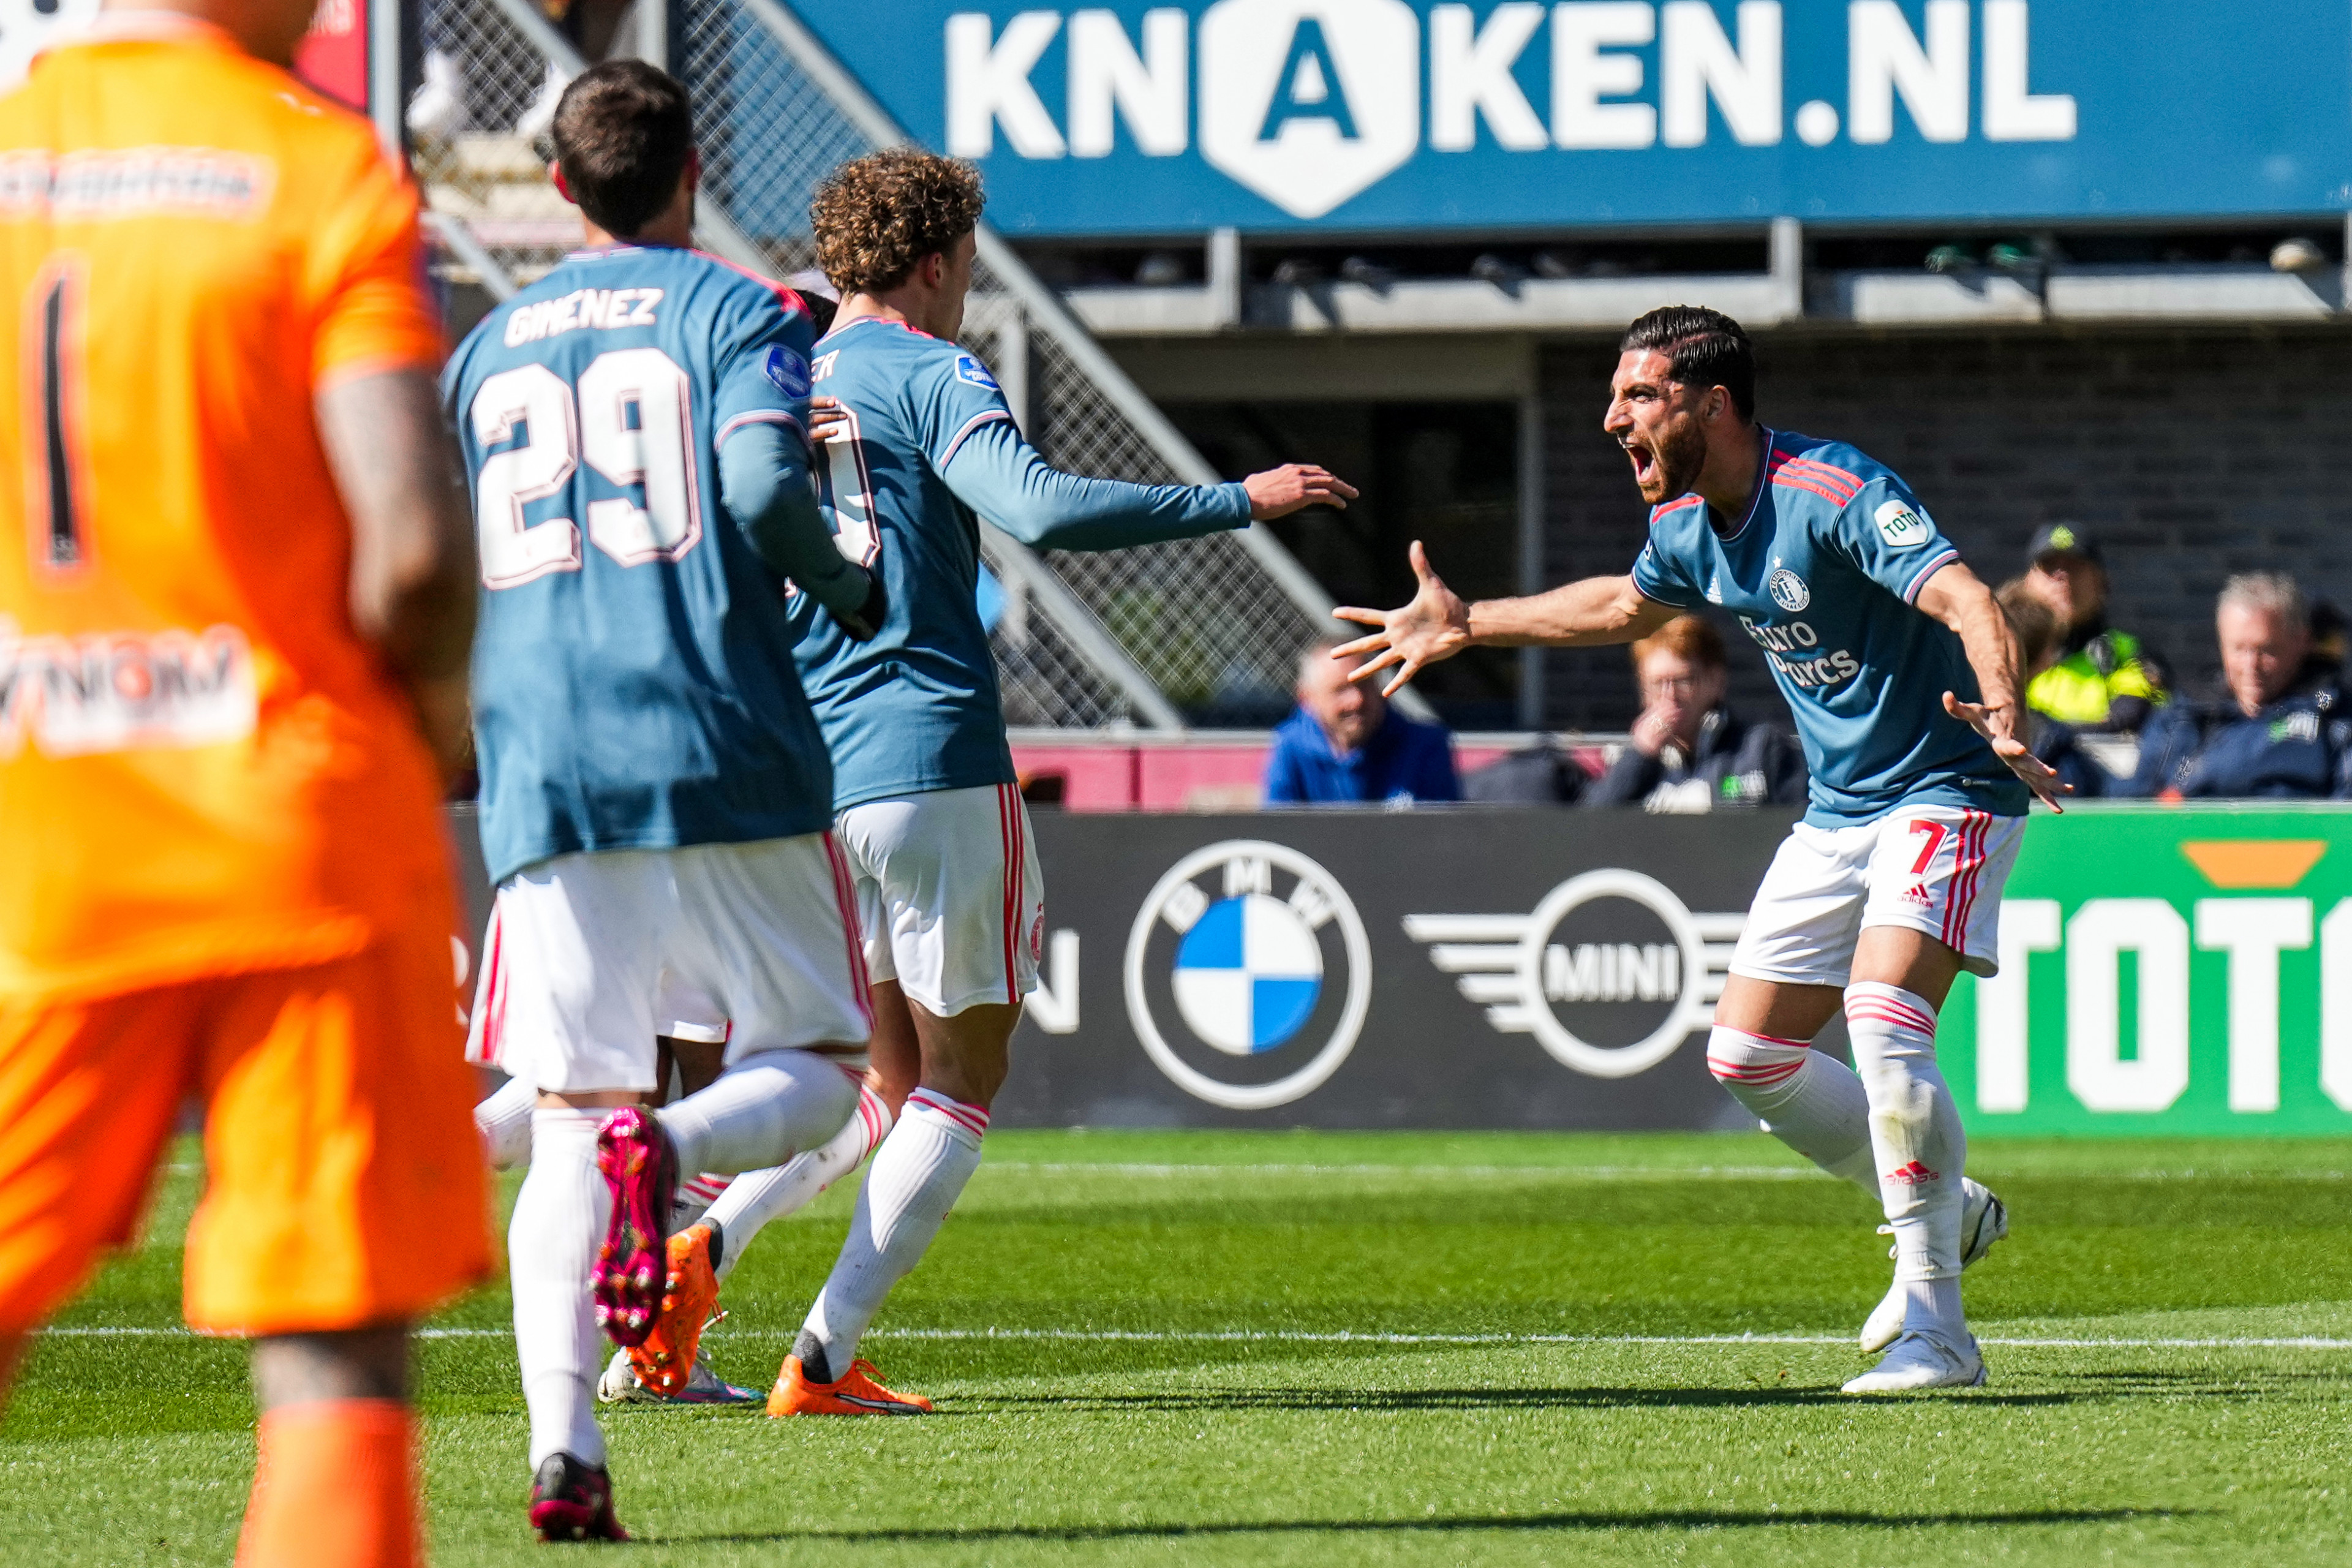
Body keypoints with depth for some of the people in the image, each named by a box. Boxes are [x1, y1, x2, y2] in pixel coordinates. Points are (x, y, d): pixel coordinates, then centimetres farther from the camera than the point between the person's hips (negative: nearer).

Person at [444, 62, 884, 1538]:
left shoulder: (489, 349, 16)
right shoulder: (738, 311, 2)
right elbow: (763, 486, -15)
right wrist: (855, 590, 3)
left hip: (547, 788, 3)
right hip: (733, 764, -3)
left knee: (571, 1113, 4)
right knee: (817, 1065, 10)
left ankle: (563, 1437, -15)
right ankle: (669, 1146, -24)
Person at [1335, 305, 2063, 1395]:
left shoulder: (1835, 496, -24)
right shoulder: (1689, 529, 3)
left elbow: (1966, 603, -36)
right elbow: (1623, 607, 27)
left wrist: (2001, 715, -55)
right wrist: (1466, 626, 29)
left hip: (1948, 788, -9)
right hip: (1838, 810, 9)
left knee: (1882, 1015, -27)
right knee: (1746, 1052, 5)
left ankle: (1936, 1326, -23)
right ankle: (1943, 1213, 25)